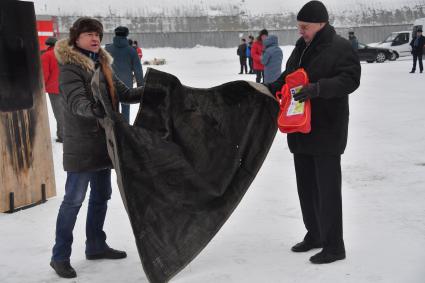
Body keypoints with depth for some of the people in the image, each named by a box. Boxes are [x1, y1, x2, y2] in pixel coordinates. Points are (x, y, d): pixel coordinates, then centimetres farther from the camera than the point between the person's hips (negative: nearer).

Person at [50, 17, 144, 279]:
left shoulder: (102, 65, 12)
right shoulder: (70, 68, -12)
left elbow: (125, 94, 15)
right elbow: (76, 102, -27)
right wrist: (93, 109, -47)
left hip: (103, 143, 8)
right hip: (81, 146, -8)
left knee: (101, 196, 17)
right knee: (74, 200, -4)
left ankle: (96, 246, 32)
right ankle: (60, 256, 6)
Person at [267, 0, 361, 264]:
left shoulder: (341, 48, -11)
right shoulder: (302, 48, 13)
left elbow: (350, 80, -21)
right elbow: (288, 77, 23)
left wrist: (318, 88, -34)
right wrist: (269, 88, 6)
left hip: (327, 131, -8)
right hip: (301, 130, 9)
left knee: (327, 188, -5)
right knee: (306, 185, 15)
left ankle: (334, 245, 4)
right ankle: (314, 234, 30)